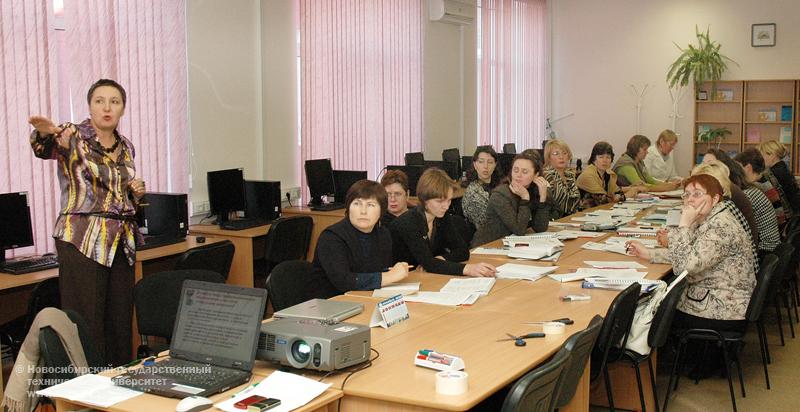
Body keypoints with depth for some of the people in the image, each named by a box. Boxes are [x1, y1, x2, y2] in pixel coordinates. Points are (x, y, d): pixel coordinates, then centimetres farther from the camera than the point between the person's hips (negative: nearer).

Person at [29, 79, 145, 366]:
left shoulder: (126, 147, 15)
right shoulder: (73, 137, -3)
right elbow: (43, 148, -27)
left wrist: (136, 193, 3)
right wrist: (45, 132, -49)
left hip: (121, 241, 6)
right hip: (82, 240, -5)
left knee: (121, 323, 6)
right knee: (87, 324, -6)